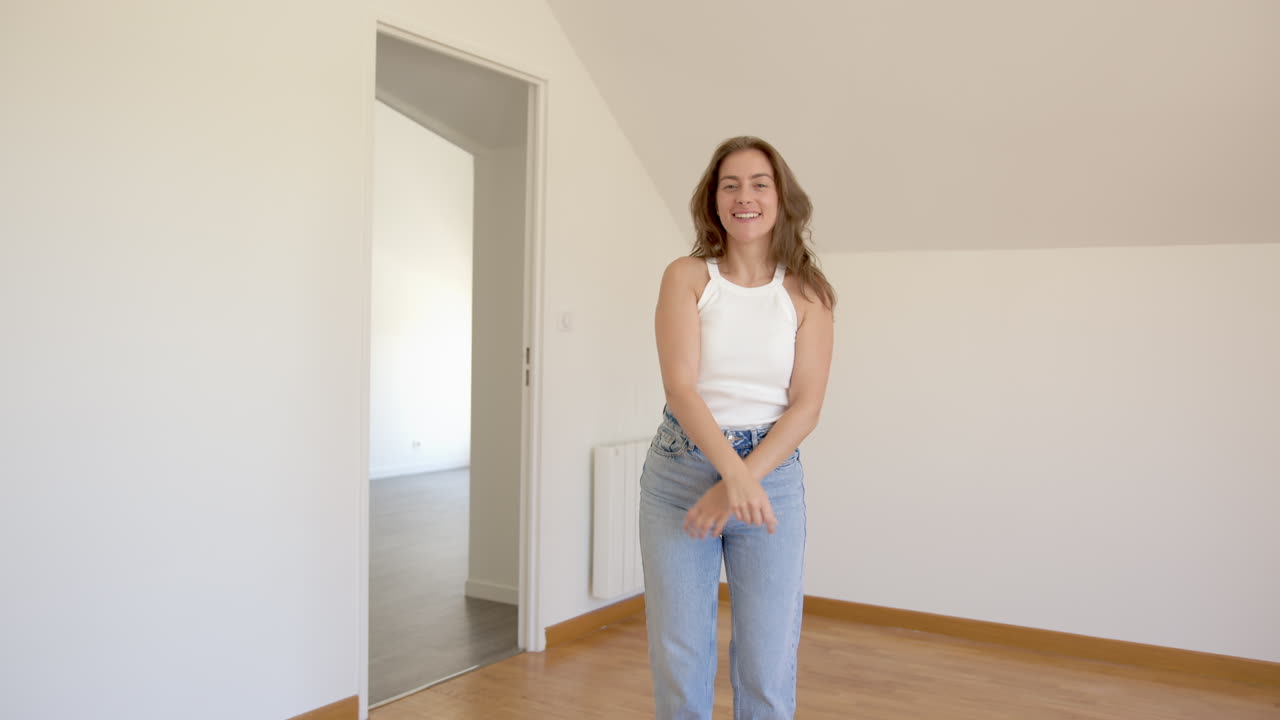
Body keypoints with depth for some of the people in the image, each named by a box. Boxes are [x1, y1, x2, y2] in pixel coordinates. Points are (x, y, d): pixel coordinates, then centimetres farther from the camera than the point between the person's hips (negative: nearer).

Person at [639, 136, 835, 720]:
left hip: (773, 476, 1)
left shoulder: (806, 293, 2)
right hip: (680, 472, 0)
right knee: (678, 661, 5)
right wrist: (735, 473, -23)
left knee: (768, 669, 4)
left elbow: (806, 406, -4)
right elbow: (680, 387, -11)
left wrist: (739, 484, -15)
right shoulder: (686, 277, -1)